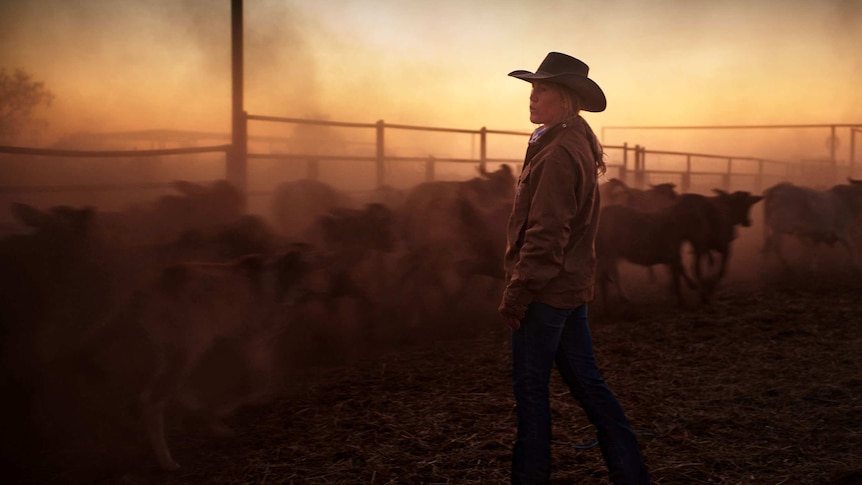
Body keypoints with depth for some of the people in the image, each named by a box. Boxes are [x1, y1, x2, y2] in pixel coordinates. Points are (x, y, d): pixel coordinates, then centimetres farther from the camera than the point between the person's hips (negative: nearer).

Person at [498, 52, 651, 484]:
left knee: (530, 388, 2)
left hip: (546, 288, -10)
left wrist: (518, 290, -19)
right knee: (586, 382, 15)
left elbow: (546, 233, -22)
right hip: (573, 284, 10)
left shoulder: (559, 152, -17)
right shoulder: (579, 144, 14)